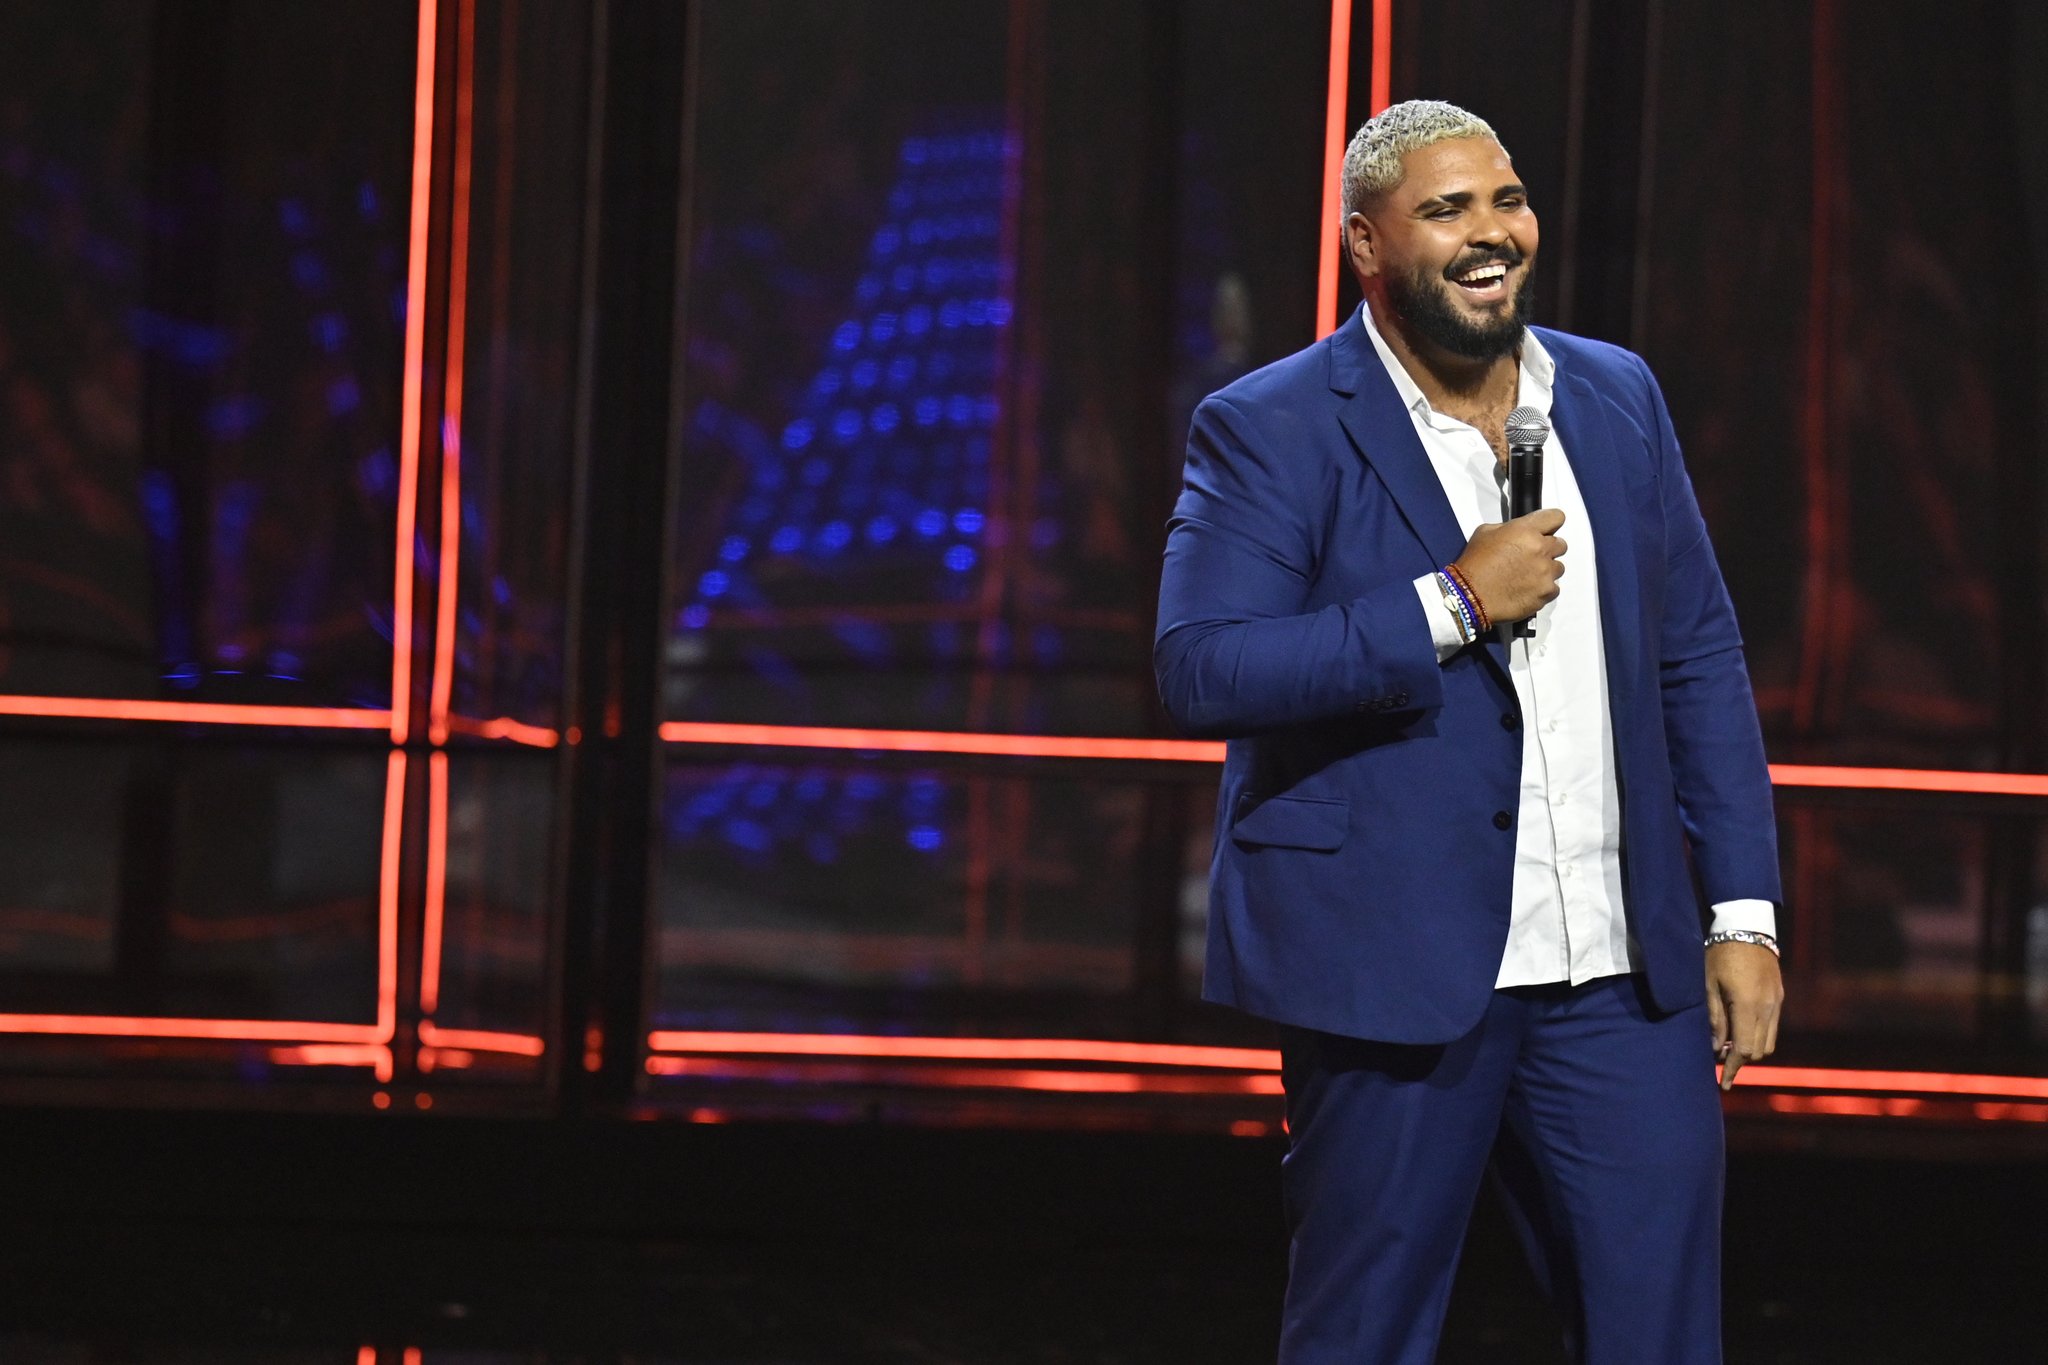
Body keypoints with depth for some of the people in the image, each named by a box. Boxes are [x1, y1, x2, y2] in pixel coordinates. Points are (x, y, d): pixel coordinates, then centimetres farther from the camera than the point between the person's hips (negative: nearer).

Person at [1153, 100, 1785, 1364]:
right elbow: (1201, 670, -16)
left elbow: (1700, 662, 14)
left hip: (1619, 974, 4)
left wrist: (1744, 914, 7)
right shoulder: (1269, 431, -5)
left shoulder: (1618, 396, 11)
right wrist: (1452, 605, -19)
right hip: (1392, 965, -4)